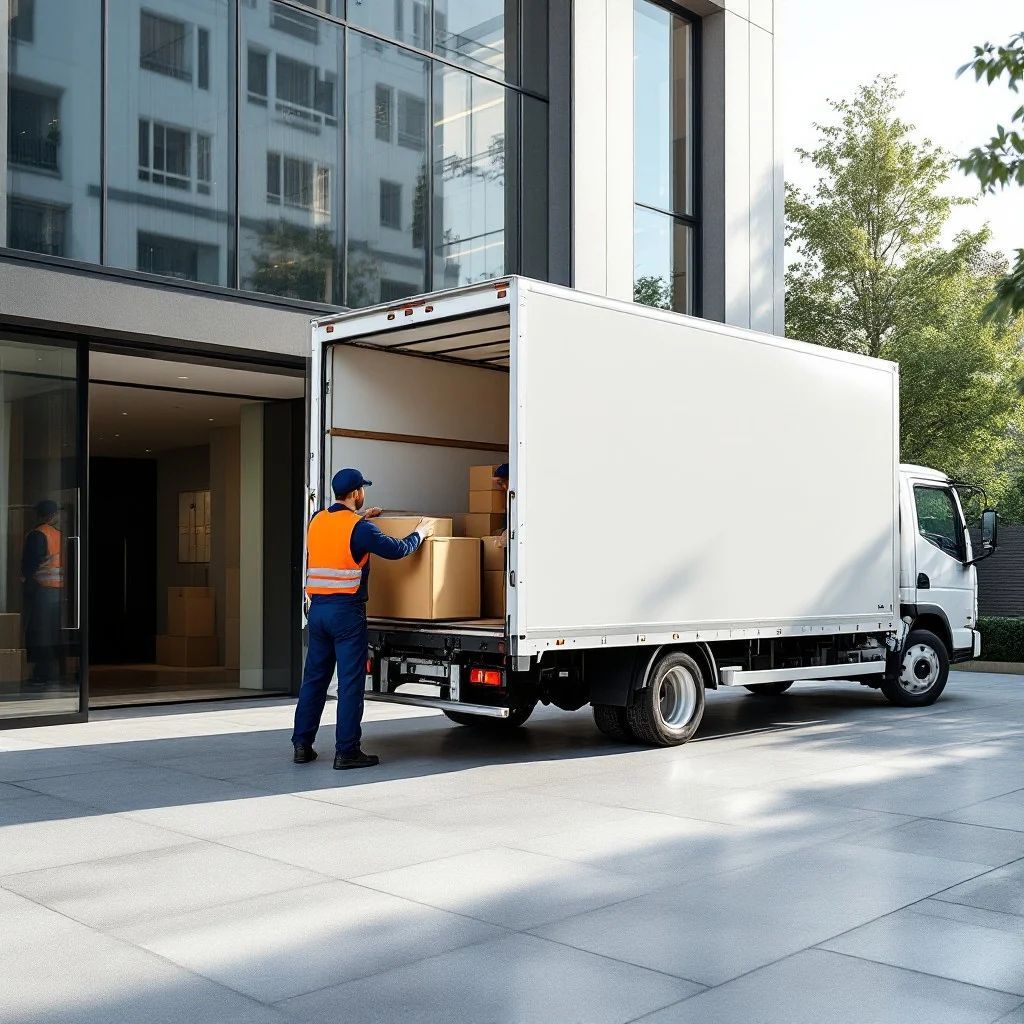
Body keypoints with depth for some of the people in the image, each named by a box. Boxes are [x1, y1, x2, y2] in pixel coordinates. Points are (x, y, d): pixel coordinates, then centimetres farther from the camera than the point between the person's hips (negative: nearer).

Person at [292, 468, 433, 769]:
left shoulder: (317, 522, 10)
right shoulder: (359, 528, -11)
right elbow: (396, 550, -11)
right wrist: (420, 534, 6)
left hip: (318, 608, 7)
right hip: (347, 611, -7)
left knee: (314, 678, 13)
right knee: (351, 682, -1)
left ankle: (302, 745, 16)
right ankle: (346, 752, 1)